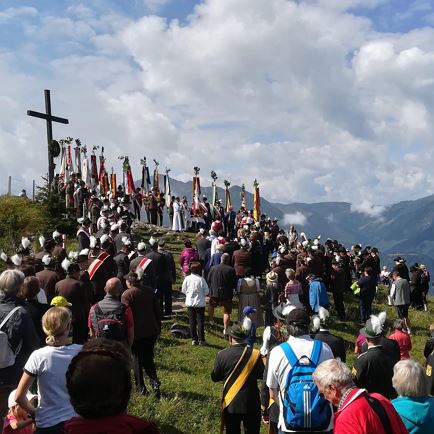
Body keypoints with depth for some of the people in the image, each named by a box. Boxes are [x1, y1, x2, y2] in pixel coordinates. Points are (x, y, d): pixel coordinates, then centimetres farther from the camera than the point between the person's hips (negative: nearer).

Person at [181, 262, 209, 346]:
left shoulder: (187, 278, -7)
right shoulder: (201, 279, -14)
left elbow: (184, 290, 1)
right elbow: (206, 291, -8)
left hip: (190, 303, 2)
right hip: (200, 303, -2)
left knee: (192, 322, 10)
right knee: (200, 321, 4)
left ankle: (194, 339, 13)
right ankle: (201, 340, 5)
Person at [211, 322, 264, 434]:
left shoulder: (222, 355, -14)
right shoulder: (255, 354, -15)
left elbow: (215, 377, -2)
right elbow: (262, 375, -2)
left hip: (231, 403, 0)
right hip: (251, 403, 0)